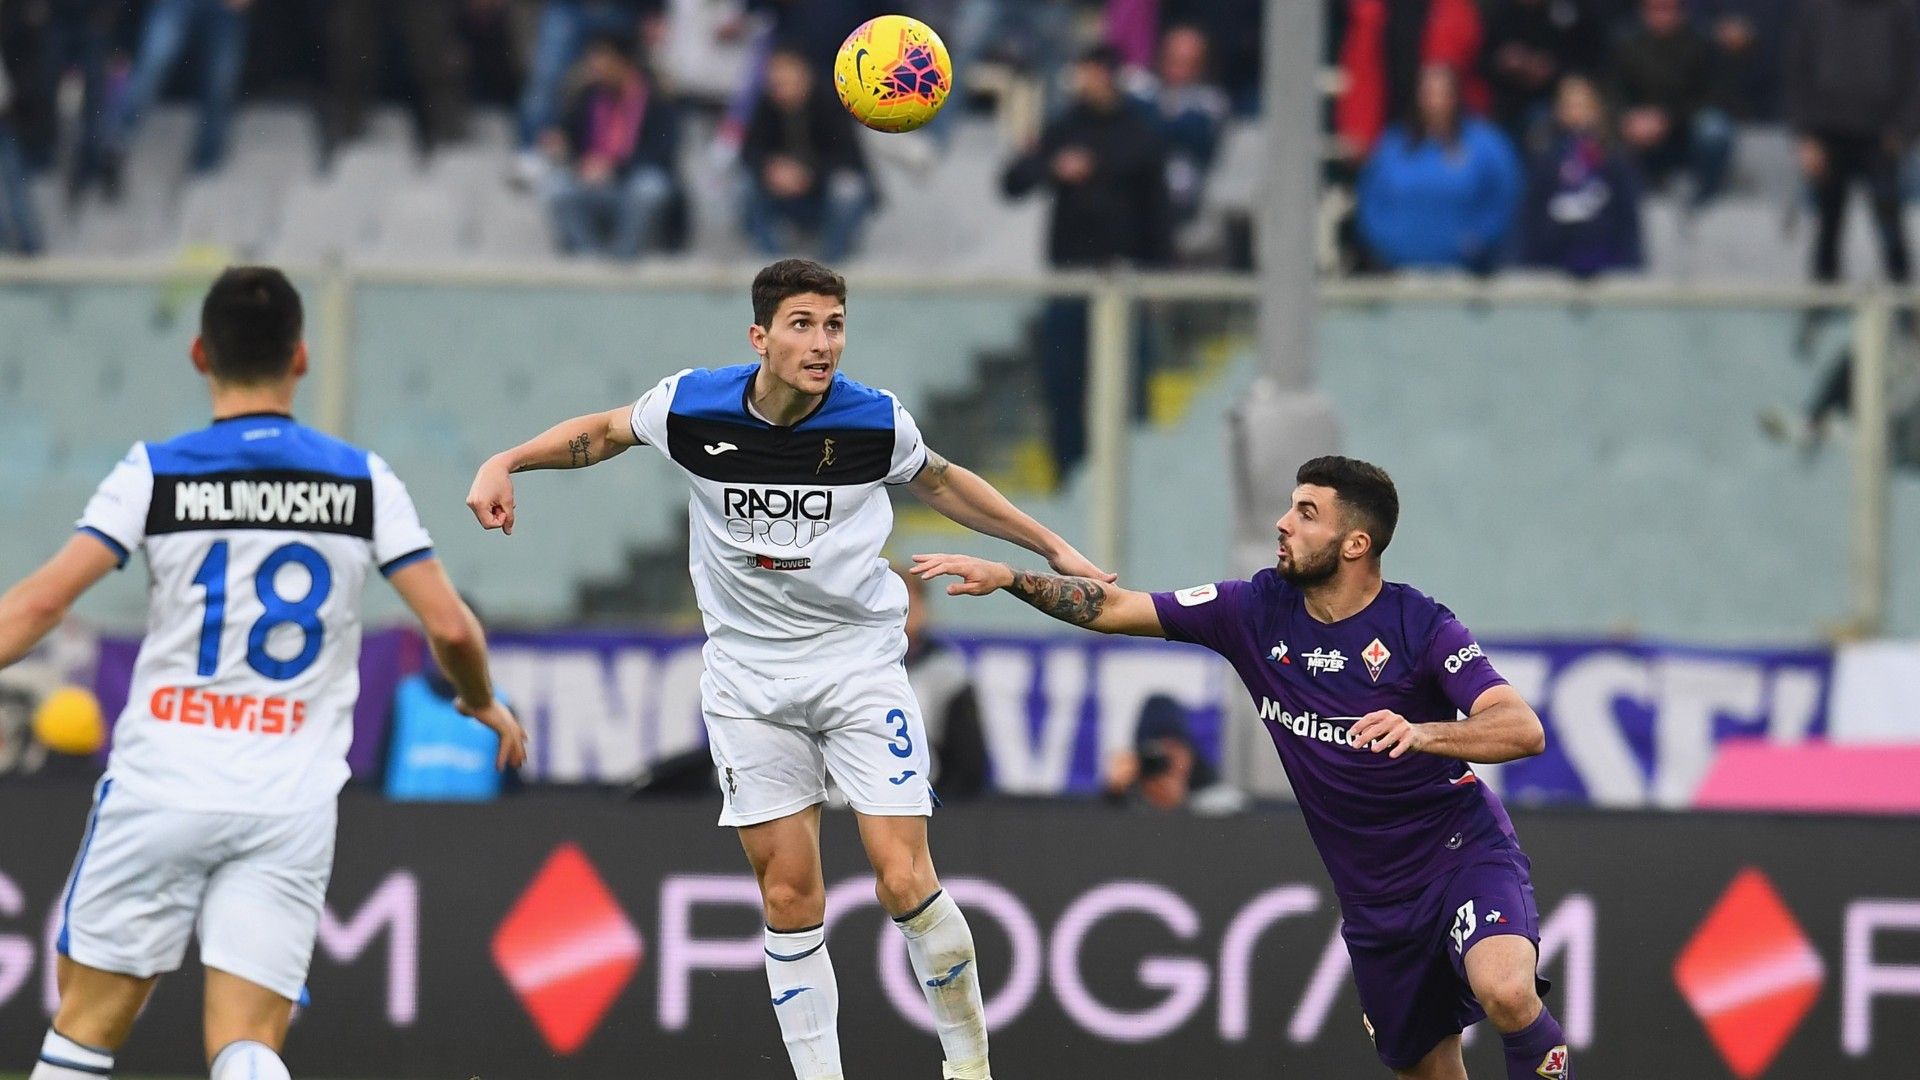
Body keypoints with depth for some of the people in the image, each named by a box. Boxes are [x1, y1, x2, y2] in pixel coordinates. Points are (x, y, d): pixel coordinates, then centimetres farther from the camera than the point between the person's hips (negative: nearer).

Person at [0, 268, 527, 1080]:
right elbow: (450, 626, 1)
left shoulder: (155, 473, -2)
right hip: (291, 810, 1)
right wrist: (484, 704, 21)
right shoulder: (364, 483, 3)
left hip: (159, 790, -1)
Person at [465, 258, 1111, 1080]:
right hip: (748, 679, 1)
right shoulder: (692, 405, -10)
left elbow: (939, 483, 11)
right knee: (790, 894, 0)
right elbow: (605, 432, 11)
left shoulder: (875, 421, -10)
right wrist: (505, 463, 0)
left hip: (859, 664, -1)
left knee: (904, 882, -10)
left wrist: (1052, 548, 16)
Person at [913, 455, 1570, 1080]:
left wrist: (1422, 733, -42)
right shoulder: (1258, 610, 0)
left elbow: (1524, 730, -25)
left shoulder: (1419, 626, -14)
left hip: (1463, 848, -5)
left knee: (1506, 992, -35)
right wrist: (1009, 578, -4)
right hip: (1375, 893, 6)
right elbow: (1115, 609, 6)